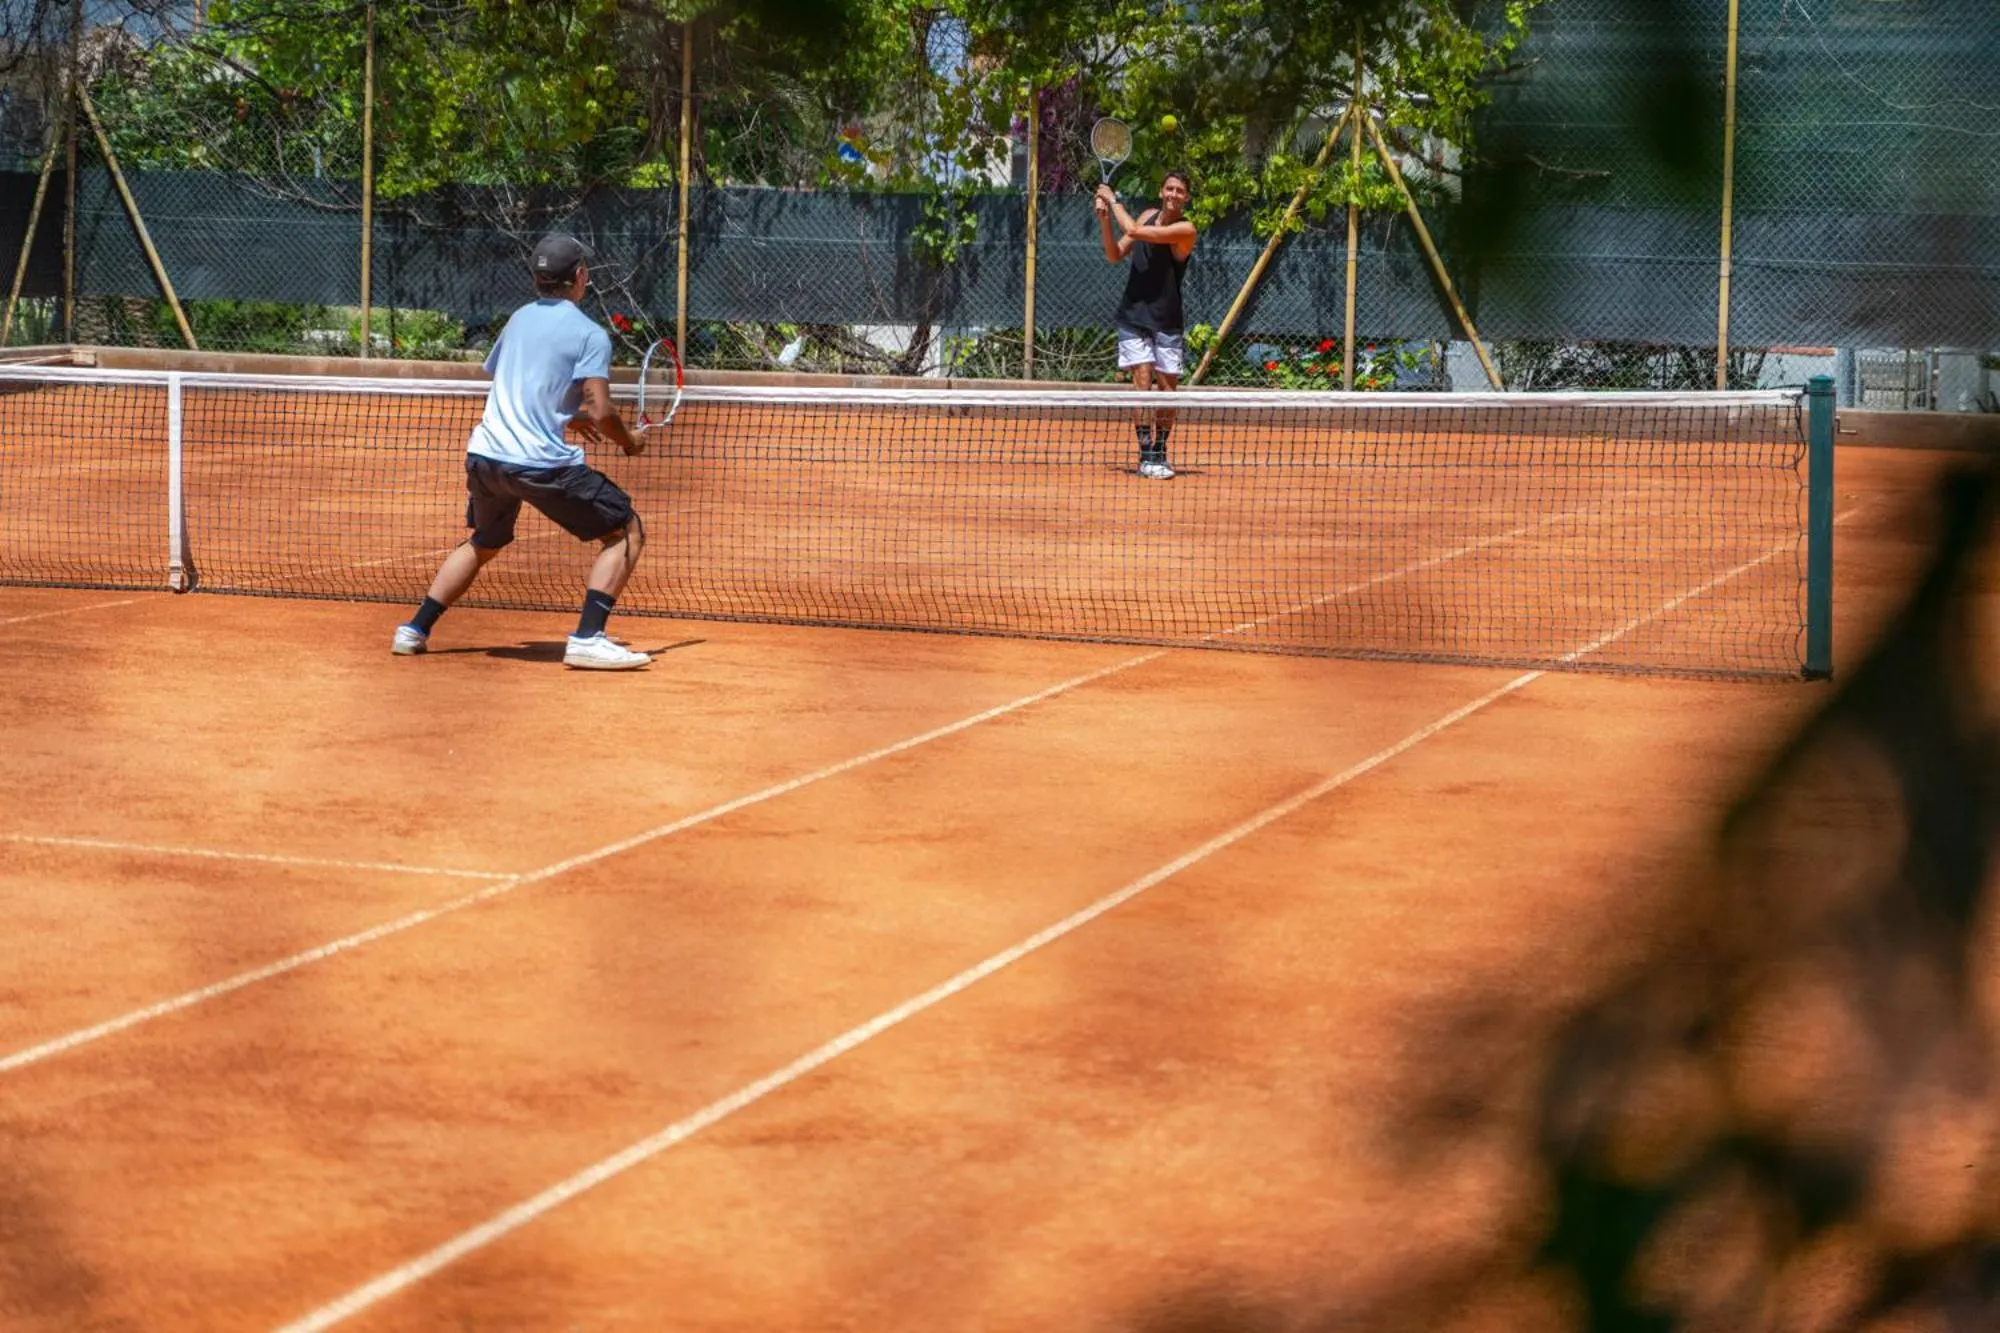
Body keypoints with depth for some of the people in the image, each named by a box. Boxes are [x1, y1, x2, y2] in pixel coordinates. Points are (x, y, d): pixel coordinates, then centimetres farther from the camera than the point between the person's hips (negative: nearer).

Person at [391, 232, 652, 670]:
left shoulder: (519, 319, 17)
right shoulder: (589, 334, -4)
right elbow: (601, 411, -13)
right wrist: (630, 443, 6)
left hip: (483, 454, 7)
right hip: (543, 462, -7)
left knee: (483, 543, 31)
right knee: (626, 532, 4)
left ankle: (415, 630, 26)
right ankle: (587, 638, -9)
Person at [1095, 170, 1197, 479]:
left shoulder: (1185, 229, -14)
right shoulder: (1149, 215, 4)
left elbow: (1135, 231, -23)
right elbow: (1115, 255, 8)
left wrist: (1113, 201, -10)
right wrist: (1105, 219, -6)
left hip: (1167, 321, -3)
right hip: (1133, 315, 3)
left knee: (1167, 386, 3)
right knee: (1142, 381, -7)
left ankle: (1159, 453, 17)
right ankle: (1146, 455, -8)